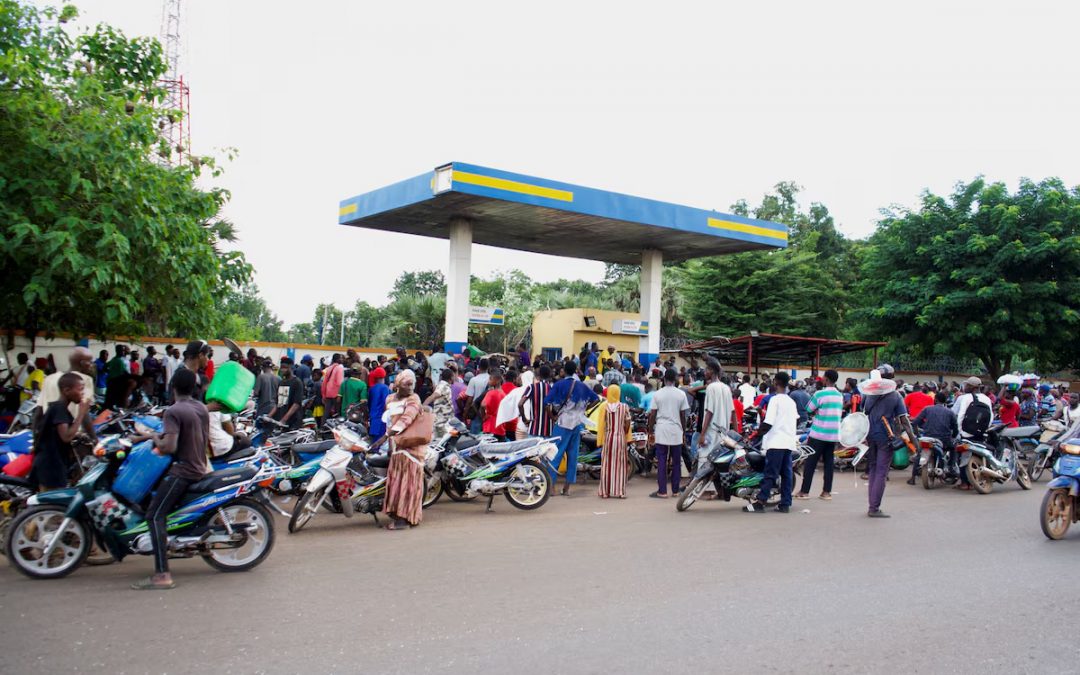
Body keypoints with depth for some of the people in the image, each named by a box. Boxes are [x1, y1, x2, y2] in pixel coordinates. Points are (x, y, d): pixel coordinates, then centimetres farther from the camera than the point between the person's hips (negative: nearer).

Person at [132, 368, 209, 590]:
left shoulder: (174, 411, -14)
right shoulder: (202, 408, 10)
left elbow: (170, 447, -24)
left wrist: (156, 440, -3)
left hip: (182, 471, -9)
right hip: (200, 469, 9)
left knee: (155, 516, -11)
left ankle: (162, 575, -21)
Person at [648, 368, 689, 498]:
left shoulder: (657, 394, -1)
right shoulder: (681, 394, 0)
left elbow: (652, 415, -1)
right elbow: (683, 415, 3)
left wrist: (651, 431, 9)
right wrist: (684, 432, 13)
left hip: (661, 432, -1)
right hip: (676, 432, 1)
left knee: (662, 462, 1)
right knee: (676, 462, 10)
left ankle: (662, 491, 0)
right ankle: (675, 490, 15)